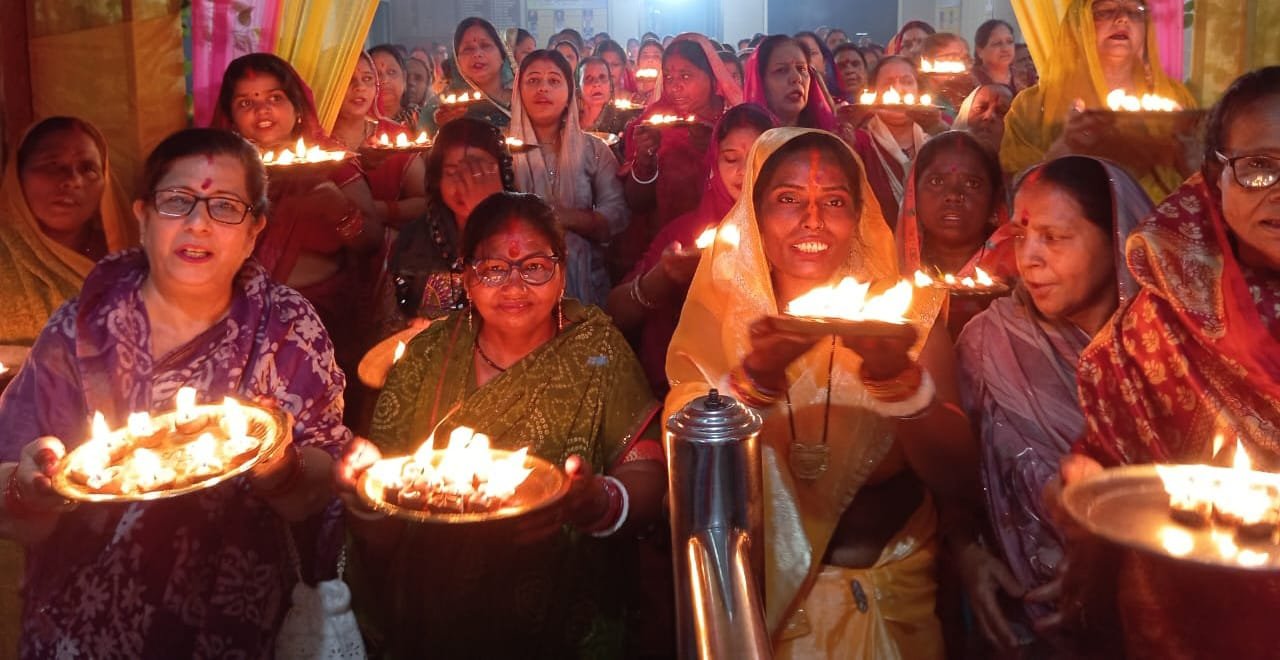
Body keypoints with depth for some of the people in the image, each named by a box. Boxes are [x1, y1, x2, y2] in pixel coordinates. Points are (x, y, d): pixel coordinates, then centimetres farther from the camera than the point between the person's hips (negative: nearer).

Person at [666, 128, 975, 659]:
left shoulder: (903, 314, 4)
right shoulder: (720, 314, 3)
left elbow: (960, 485, -4)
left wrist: (895, 376, -20)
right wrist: (758, 376, -25)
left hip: (889, 599, 1)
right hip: (751, 594, 0)